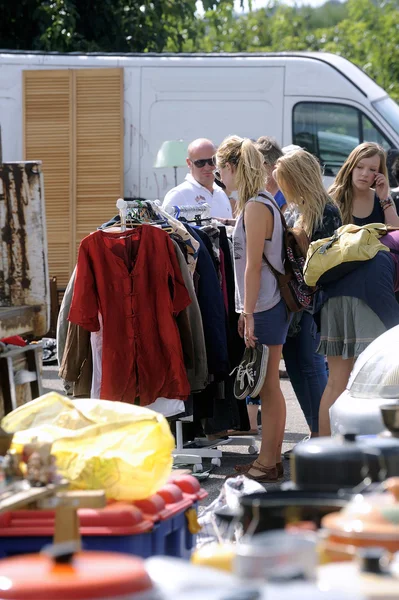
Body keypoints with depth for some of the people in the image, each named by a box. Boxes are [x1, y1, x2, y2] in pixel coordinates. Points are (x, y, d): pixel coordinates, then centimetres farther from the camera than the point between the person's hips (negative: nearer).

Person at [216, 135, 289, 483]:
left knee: (268, 386, -4)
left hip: (265, 308, -10)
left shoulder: (256, 207, -15)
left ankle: (268, 463, 0)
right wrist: (246, 311, 18)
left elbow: (253, 265, -18)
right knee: (267, 386, 12)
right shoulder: (258, 203, 15)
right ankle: (271, 459, 18)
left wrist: (249, 314, -19)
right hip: (265, 307, 10)